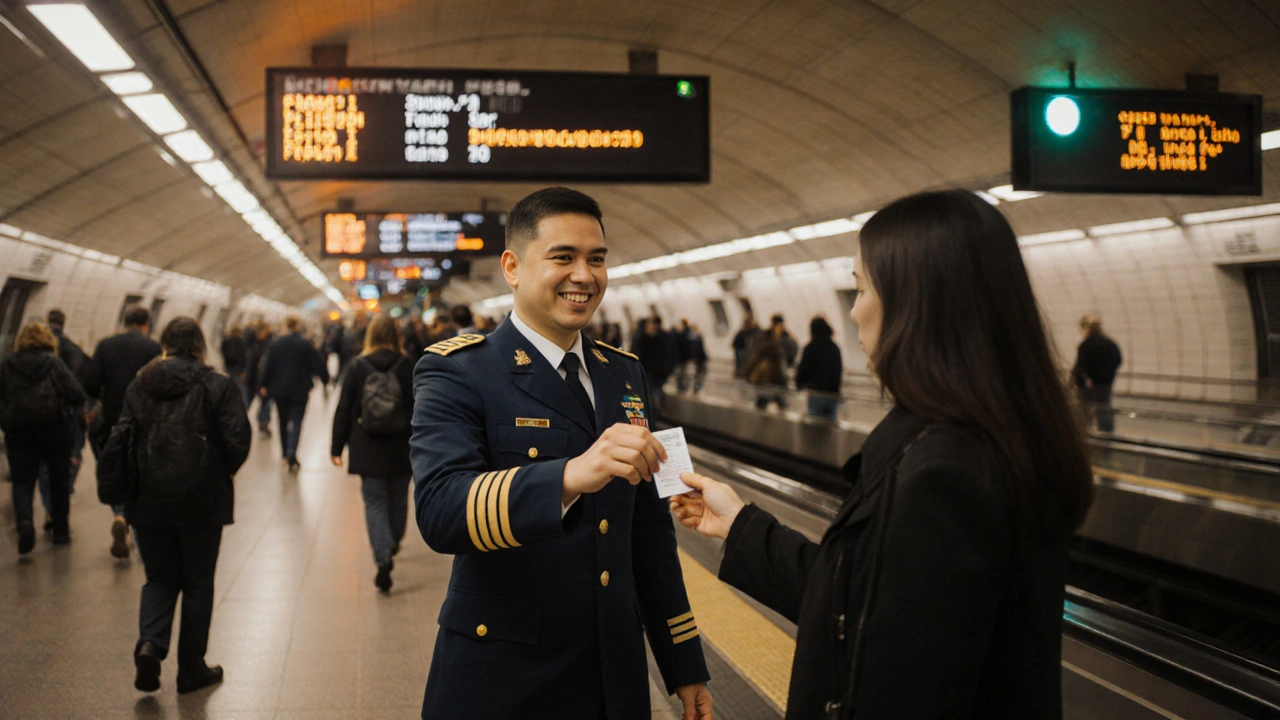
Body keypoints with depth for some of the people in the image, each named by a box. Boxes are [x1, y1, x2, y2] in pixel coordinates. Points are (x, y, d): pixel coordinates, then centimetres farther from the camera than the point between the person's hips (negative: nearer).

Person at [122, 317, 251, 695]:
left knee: (160, 578, 17)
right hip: (202, 501, -2)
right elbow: (237, 439, -12)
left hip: (148, 500, 3)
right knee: (198, 583, 10)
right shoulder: (217, 386, -7)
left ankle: (149, 643, -8)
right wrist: (223, 474, 5)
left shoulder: (139, 385, 2)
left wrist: (136, 480, 13)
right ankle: (192, 670, 16)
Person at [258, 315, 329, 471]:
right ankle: (292, 451, -22)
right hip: (299, 390, -3)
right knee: (296, 421, -3)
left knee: (283, 421, 17)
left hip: (279, 389, 3)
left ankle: (285, 452, 29)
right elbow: (318, 364, -6)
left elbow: (267, 366, 2)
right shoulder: (305, 344, -10)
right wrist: (325, 378, 11)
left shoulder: (274, 344, -1)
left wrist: (263, 385, 9)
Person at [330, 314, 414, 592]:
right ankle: (393, 542, 38)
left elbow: (344, 410, 0)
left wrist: (337, 447, 5)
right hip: (401, 450, 1)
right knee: (398, 499, 19)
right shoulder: (408, 368, -4)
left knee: (375, 503, 2)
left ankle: (383, 557, -15)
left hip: (368, 450, 0)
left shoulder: (358, 367, -2)